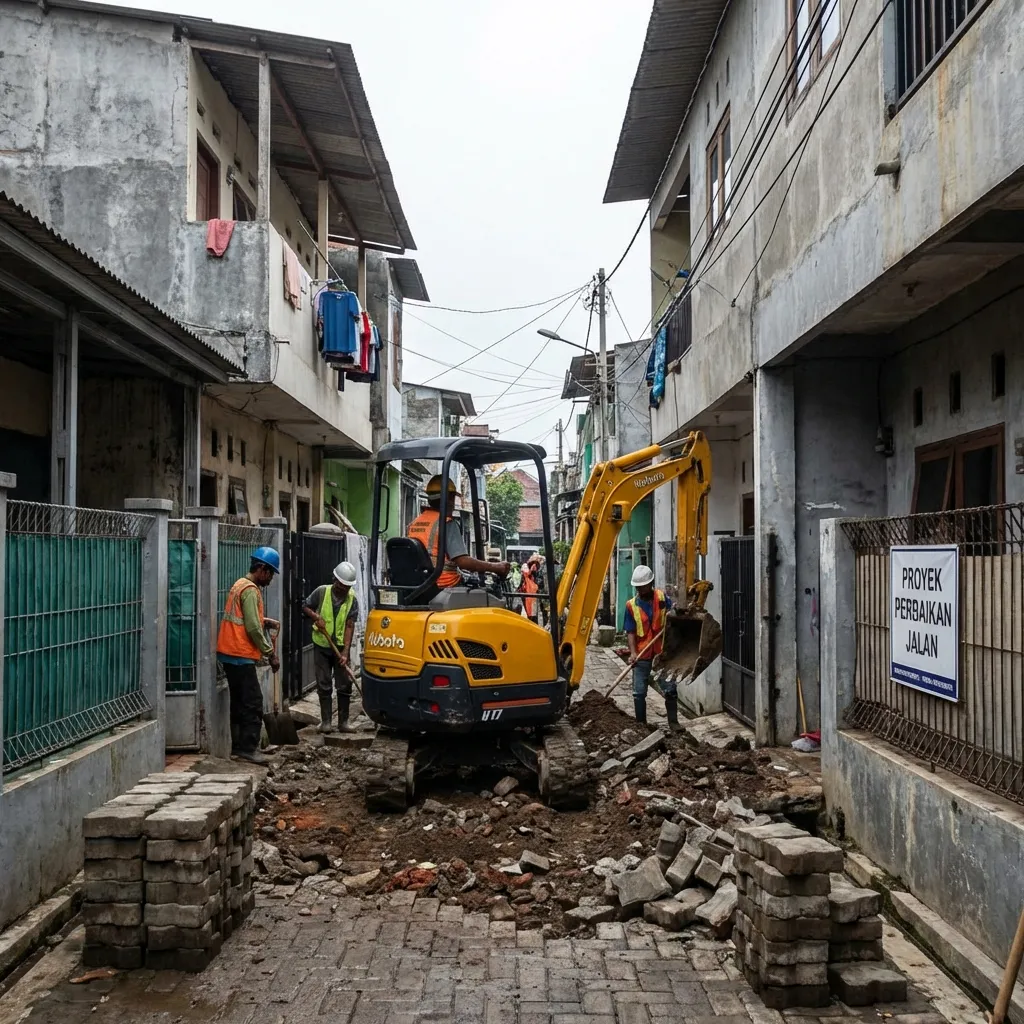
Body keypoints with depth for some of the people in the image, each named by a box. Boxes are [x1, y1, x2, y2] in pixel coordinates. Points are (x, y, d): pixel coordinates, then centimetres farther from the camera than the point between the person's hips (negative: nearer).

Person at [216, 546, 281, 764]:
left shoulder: (240, 585, 16)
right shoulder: (250, 590, -15)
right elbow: (253, 629, -19)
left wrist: (267, 621, 9)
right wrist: (271, 653, -12)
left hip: (230, 654, 10)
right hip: (241, 656, -10)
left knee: (239, 702, 13)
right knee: (253, 703, -7)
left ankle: (238, 745, 17)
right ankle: (248, 748, -6)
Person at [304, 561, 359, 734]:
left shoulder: (352, 599, -8)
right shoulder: (321, 592, -8)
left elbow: (350, 627, -11)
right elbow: (305, 607, 6)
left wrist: (345, 653, -18)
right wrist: (316, 617, -15)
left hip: (341, 647, 0)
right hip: (321, 646, 0)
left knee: (345, 685, 2)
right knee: (324, 686, 3)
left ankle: (344, 721, 11)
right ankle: (326, 721, 10)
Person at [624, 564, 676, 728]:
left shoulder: (662, 597, -1)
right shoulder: (631, 605, 0)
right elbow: (630, 632, -1)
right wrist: (633, 652, -13)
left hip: (663, 651, -1)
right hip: (642, 654, 1)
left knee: (670, 689, 2)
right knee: (639, 692, 4)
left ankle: (673, 722, 15)